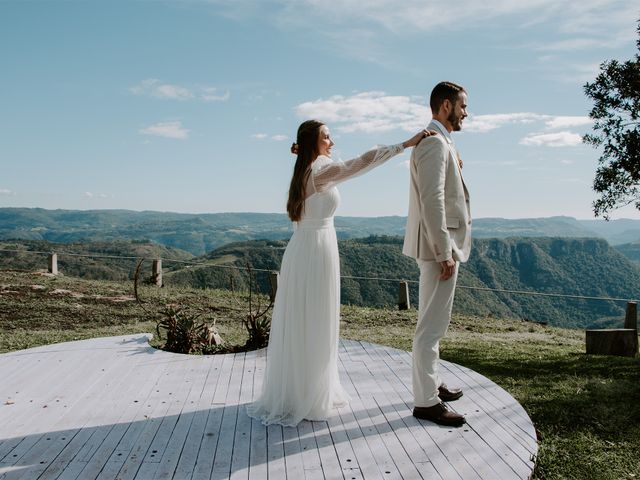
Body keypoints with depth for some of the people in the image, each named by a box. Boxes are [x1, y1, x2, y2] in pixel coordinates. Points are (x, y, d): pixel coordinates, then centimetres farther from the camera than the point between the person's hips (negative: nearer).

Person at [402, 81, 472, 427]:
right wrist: (444, 252, -23)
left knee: (433, 322, 19)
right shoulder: (435, 142, -15)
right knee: (432, 325, -5)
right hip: (439, 246, -11)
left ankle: (431, 383, 32)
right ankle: (426, 401, 3)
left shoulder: (438, 142, 18)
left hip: (442, 244, 11)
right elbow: (432, 200, -23)